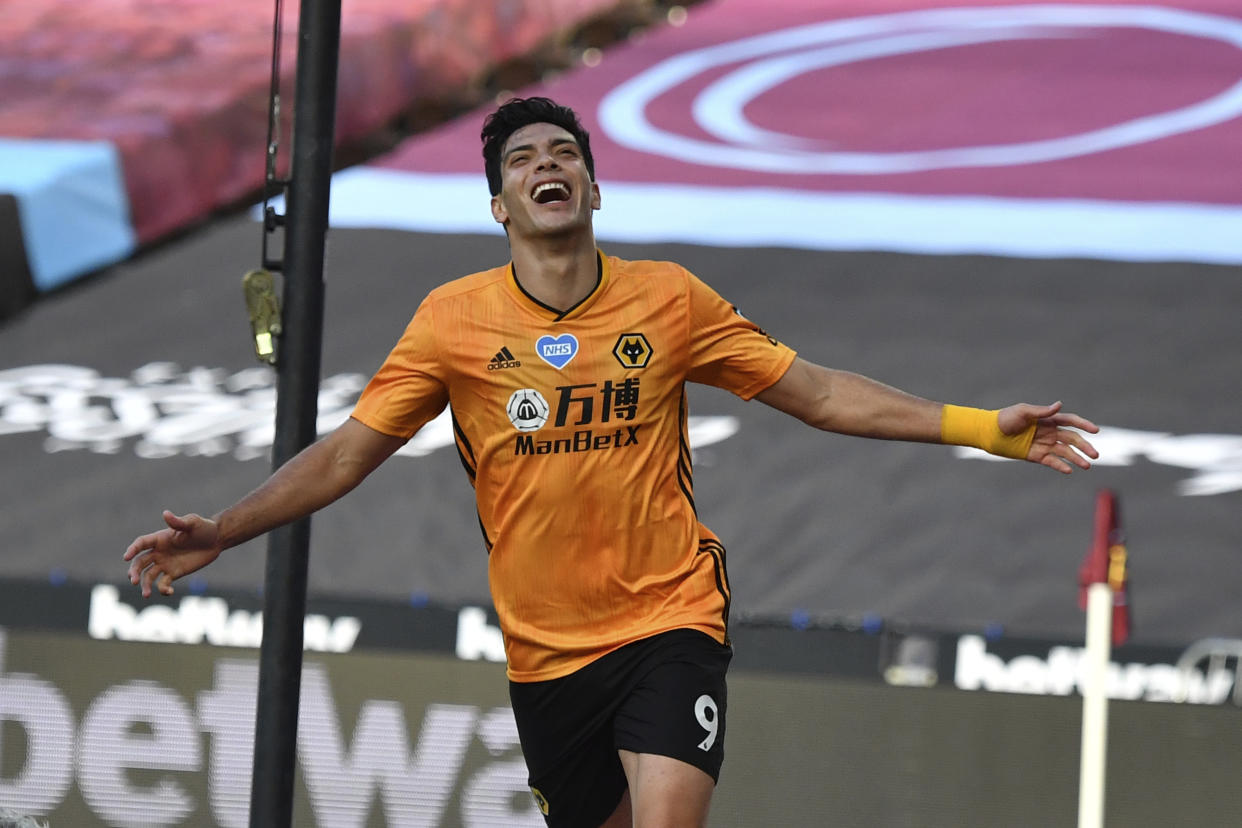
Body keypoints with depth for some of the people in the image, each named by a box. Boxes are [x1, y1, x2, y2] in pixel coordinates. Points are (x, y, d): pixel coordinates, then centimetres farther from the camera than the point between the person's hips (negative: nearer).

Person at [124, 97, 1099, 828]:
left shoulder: (670, 300, 0)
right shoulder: (454, 320, -2)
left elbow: (819, 393, 5)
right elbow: (348, 452, 1)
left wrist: (984, 427, 1)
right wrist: (218, 533, -9)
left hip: (671, 622, -1)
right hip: (545, 646, 1)